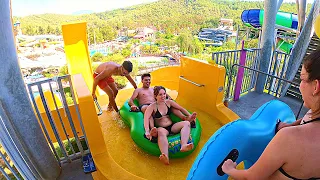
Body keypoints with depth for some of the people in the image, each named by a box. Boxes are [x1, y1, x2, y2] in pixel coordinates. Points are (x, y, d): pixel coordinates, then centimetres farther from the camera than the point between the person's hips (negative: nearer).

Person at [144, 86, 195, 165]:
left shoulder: (168, 102, 9)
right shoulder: (152, 106, -4)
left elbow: (181, 109, 16)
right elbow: (146, 118, -19)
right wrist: (147, 131, -33)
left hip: (172, 126, 5)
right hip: (162, 128, -5)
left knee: (187, 123, -19)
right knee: (161, 132, -40)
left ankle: (183, 145, -44)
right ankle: (165, 156, -63)